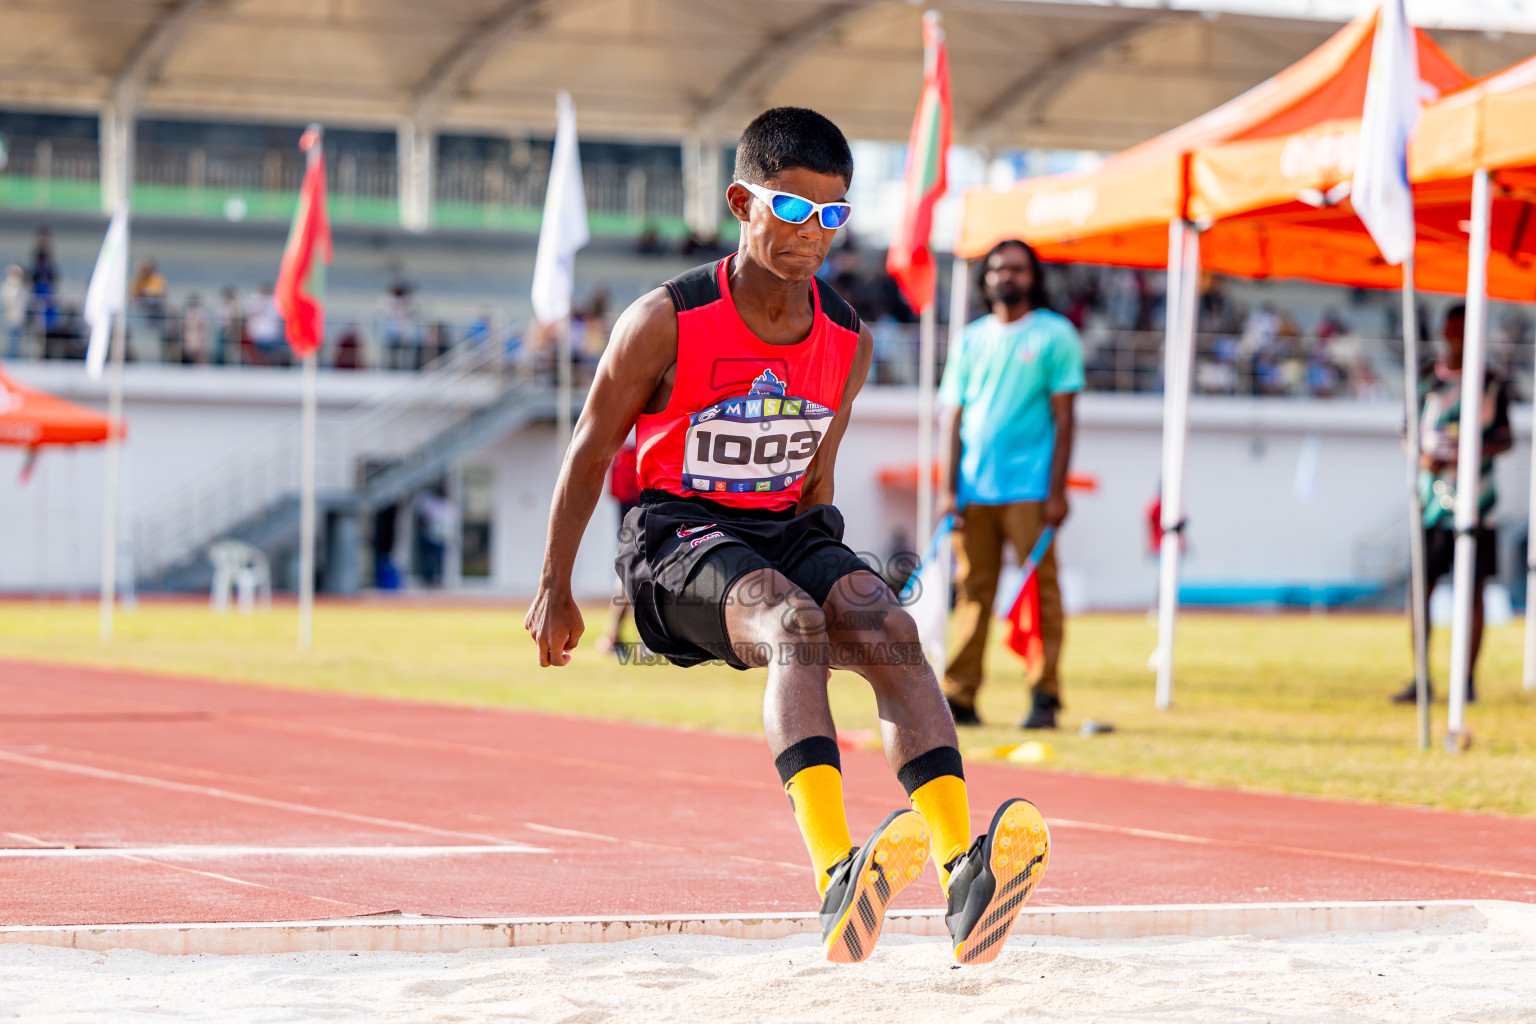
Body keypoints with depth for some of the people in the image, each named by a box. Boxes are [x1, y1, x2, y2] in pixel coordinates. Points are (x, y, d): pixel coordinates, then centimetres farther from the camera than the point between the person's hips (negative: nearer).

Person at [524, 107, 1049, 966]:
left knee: (889, 631, -26)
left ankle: (967, 876, -42)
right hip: (678, 534, -5)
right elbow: (591, 453, 1)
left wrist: (835, 578, 25)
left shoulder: (848, 341, 3)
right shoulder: (667, 324, -11)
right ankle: (840, 883, -53)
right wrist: (556, 590, 6)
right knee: (796, 627, -35)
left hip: (787, 530, 5)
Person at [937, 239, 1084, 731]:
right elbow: (952, 416, 13)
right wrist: (948, 489, 3)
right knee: (972, 592, 1)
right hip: (974, 488, 3)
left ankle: (1045, 697, -5)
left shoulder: (1055, 334, 5)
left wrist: (1057, 491, -8)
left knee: (1040, 590, -6)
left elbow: (1063, 417, -1)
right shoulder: (971, 339, 15)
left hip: (1030, 488, -3)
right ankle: (959, 696, 1)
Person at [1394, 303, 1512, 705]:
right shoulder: (1426, 380, 7)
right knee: (1421, 587, -3)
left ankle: (1468, 679, 6)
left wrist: (1480, 450, -13)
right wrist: (1422, 457, -10)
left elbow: (1506, 439, 8)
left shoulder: (1492, 384, 6)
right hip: (1433, 500, 0)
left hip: (1477, 502, 0)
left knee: (1473, 590, 0)